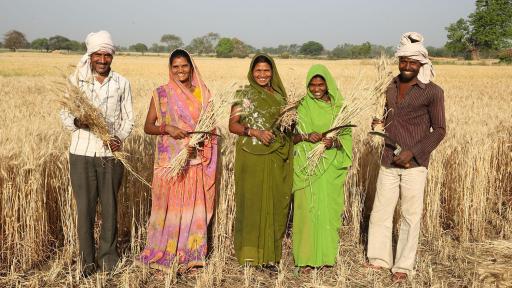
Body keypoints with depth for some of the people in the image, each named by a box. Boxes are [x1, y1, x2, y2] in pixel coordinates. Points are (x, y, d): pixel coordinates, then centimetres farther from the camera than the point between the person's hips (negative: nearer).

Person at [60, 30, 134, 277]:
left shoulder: (121, 83, 3)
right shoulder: (75, 80, -1)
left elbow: (128, 118, 7)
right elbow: (65, 114, 2)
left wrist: (120, 138, -12)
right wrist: (77, 122, -20)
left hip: (111, 153, 1)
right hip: (82, 153, -1)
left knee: (110, 206, 9)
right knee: (85, 207, 3)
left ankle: (108, 254, 26)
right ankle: (87, 260, 17)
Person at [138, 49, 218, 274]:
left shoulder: (204, 94, 7)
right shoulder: (161, 94, 2)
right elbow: (148, 127, 3)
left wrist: (198, 144, -10)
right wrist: (167, 129, -15)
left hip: (196, 160, 2)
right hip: (169, 160, -2)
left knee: (193, 207, 5)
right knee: (168, 206, 0)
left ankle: (190, 256, 16)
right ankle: (164, 255, 13)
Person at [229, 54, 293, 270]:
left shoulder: (279, 96, 14)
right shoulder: (244, 95, 2)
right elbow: (233, 125, -3)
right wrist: (255, 132, -17)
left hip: (276, 158, 4)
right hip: (251, 156, -4)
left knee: (275, 202, 3)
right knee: (251, 201, -3)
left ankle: (270, 254, 12)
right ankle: (249, 252, 8)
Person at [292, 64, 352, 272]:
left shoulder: (338, 107, 7)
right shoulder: (302, 106, 4)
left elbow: (346, 136, 5)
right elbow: (291, 135, 2)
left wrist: (334, 142, -15)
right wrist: (306, 136, -17)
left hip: (331, 167, 2)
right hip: (307, 166, -1)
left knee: (329, 208, 3)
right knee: (307, 208, -4)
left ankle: (326, 255, 15)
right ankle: (306, 256, 6)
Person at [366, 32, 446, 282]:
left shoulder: (432, 92, -6)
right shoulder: (390, 88, 11)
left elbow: (439, 130, -6)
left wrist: (413, 152, -15)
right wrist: (379, 125, 2)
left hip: (414, 165, -5)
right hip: (388, 163, 5)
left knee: (411, 216, 3)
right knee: (380, 212, 10)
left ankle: (403, 266, 17)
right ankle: (380, 258, 26)